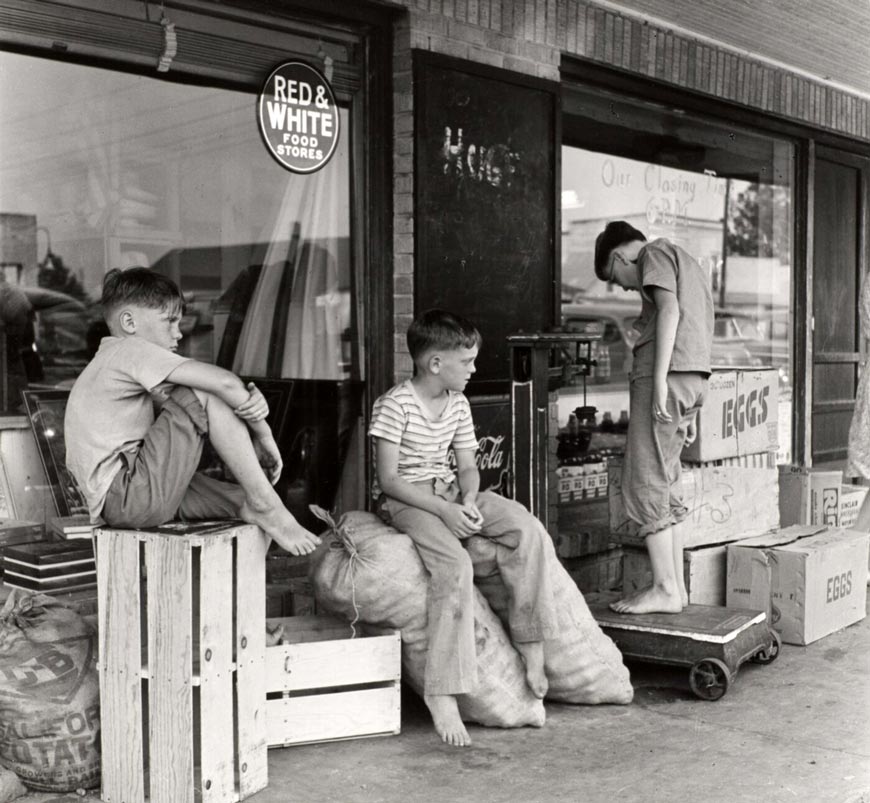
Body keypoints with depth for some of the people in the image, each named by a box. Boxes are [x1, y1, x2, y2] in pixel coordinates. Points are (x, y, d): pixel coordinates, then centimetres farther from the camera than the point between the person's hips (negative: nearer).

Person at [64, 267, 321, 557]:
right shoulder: (129, 350, -8)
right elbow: (225, 382, -18)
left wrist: (251, 409, -8)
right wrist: (264, 436, -5)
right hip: (125, 498, -11)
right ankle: (264, 505, -10)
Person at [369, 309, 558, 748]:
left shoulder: (458, 404, 10)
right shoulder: (395, 404, -12)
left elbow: (467, 467, 12)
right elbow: (388, 478, -15)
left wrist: (469, 499, -11)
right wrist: (442, 510, -23)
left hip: (451, 494, 7)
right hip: (403, 500, -7)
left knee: (527, 530, -17)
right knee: (454, 563, -33)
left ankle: (531, 645, -9)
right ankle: (442, 694, -30)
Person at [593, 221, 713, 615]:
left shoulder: (655, 252, 3)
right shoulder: (687, 264, 30)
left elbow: (669, 310, -13)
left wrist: (659, 379, -19)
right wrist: (690, 410, 23)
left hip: (665, 375, -9)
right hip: (692, 378, 9)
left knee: (644, 485, -7)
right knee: (664, 486, 11)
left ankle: (666, 589, -6)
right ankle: (676, 587, 12)